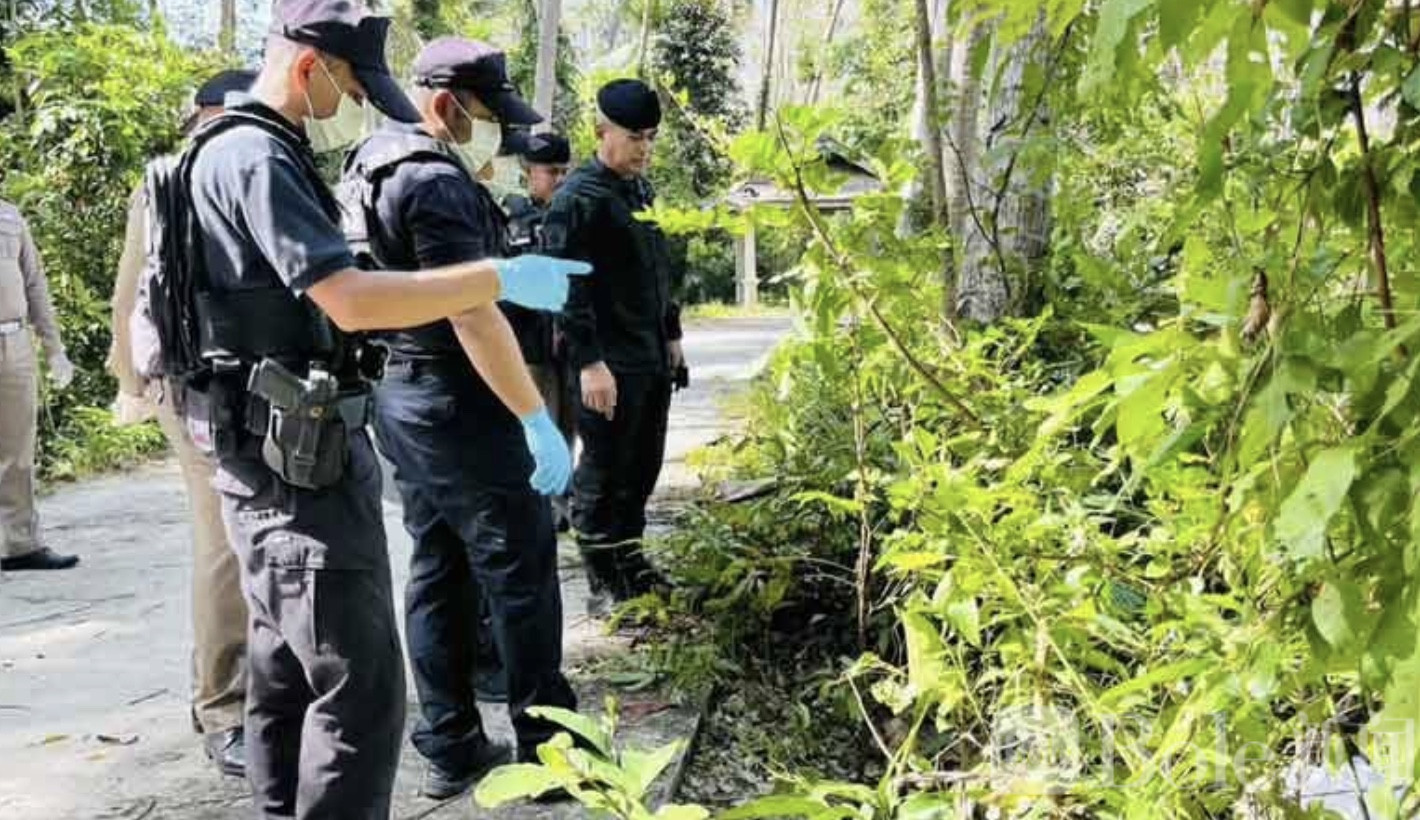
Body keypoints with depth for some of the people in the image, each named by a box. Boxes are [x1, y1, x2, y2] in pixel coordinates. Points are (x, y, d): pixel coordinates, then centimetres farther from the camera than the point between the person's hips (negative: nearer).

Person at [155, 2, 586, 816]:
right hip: (299, 461, -11)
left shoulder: (255, 155, 16)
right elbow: (351, 302, -26)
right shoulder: (256, 159, -17)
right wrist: (502, 277, -22)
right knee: (360, 690, -9)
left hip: (285, 456, 11)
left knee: (288, 676, 16)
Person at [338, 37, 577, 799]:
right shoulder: (436, 180, -18)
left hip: (401, 399, 10)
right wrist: (537, 417, -22)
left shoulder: (374, 170, 14)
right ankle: (547, 748, 8)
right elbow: (472, 313, -24)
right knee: (521, 573, 0)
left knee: (438, 572, 13)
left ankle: (448, 749, 18)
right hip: (458, 406, -10)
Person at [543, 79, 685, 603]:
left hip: (652, 360, 9)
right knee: (604, 476, 0)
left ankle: (631, 563, 28)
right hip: (610, 364, -8)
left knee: (643, 469, 15)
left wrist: (671, 334, 22)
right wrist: (589, 361, -22)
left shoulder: (642, 190, 14)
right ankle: (606, 580, 10)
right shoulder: (578, 199, -13)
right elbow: (569, 286, -19)